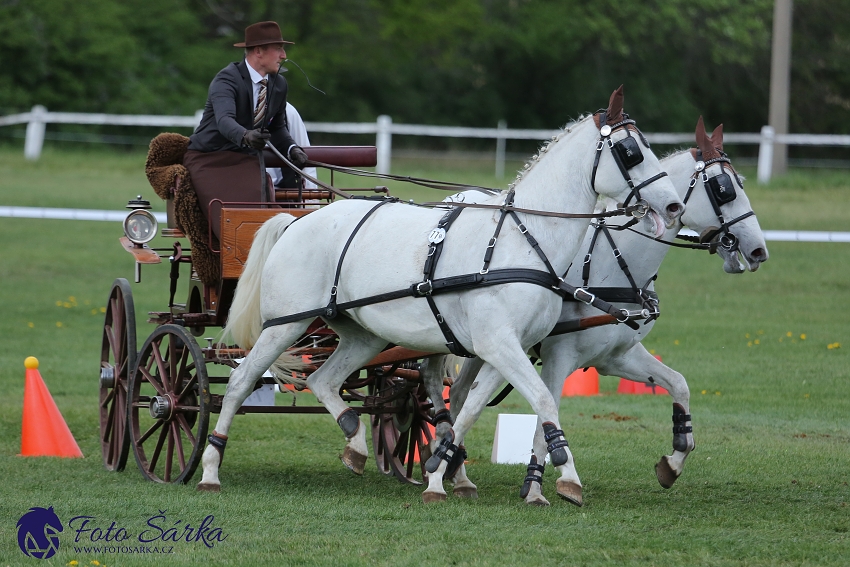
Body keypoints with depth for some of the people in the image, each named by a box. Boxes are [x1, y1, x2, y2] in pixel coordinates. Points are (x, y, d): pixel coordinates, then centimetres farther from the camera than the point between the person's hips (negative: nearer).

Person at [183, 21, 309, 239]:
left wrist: (292, 148, -2)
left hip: (245, 160, 5)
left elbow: (277, 128, 20)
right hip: (209, 159, -5)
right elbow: (224, 120, -34)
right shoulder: (227, 79, -16)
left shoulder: (279, 84, 7)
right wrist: (245, 137, -56)